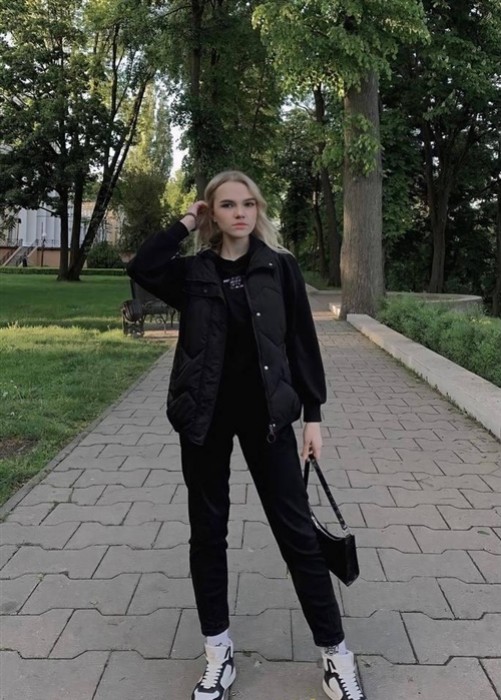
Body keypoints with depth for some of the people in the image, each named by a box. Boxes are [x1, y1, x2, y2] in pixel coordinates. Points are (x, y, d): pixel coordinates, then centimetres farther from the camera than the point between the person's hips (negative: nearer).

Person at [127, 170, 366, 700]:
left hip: (265, 412, -1)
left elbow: (302, 342, 1)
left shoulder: (279, 267, 0)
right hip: (204, 415, 2)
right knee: (207, 530, 10)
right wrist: (185, 224, -8)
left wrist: (313, 413, -1)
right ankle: (218, 651, 28)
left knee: (295, 528, 3)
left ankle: (334, 651, 18)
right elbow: (141, 269, -19)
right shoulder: (192, 271, 1)